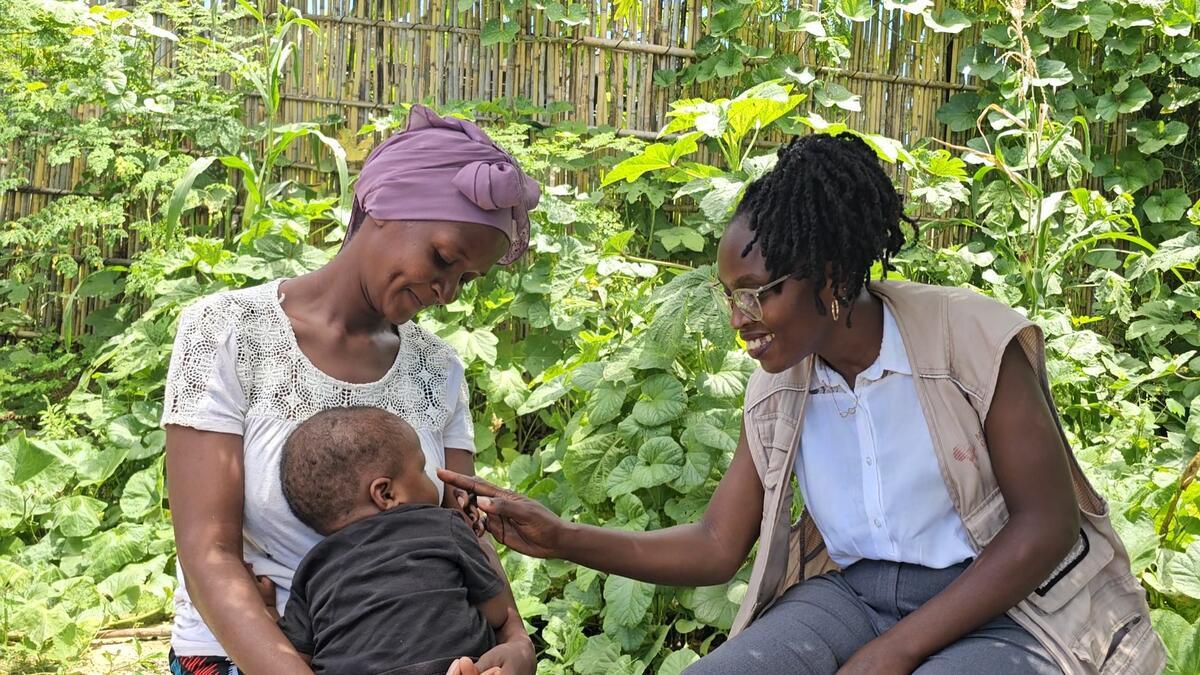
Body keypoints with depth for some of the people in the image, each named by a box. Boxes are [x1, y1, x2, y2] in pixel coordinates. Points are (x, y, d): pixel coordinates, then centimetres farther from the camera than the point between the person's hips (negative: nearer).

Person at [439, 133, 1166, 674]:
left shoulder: (970, 338, -12)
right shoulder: (777, 392, 4)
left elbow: (1046, 523, -13)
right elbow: (715, 549, 6)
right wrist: (561, 537, -8)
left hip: (1003, 606, -4)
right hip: (850, 596, 4)